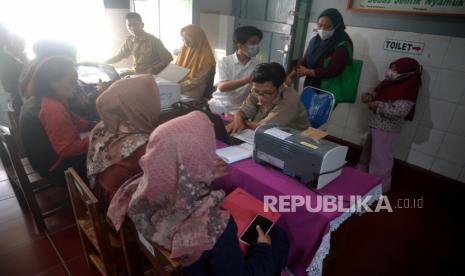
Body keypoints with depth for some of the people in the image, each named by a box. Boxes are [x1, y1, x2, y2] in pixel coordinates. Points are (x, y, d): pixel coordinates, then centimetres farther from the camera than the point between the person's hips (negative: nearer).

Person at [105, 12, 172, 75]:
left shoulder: (153, 40, -11)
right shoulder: (129, 41, 5)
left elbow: (168, 59, -14)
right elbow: (119, 56, 18)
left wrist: (152, 70, -24)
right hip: (135, 73, 6)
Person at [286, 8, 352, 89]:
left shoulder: (342, 44, -10)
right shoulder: (315, 40, 8)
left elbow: (334, 71, -18)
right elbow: (304, 61, 6)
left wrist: (307, 72, -13)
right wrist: (291, 76, -10)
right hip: (309, 86, 6)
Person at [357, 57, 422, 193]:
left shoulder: (407, 90, -19)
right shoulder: (390, 83, 6)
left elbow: (399, 112, -28)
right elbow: (378, 94, 18)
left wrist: (378, 107, -25)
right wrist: (369, 96, -3)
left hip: (386, 130, -9)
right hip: (374, 125, 9)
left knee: (381, 158, 3)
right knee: (368, 153, 22)